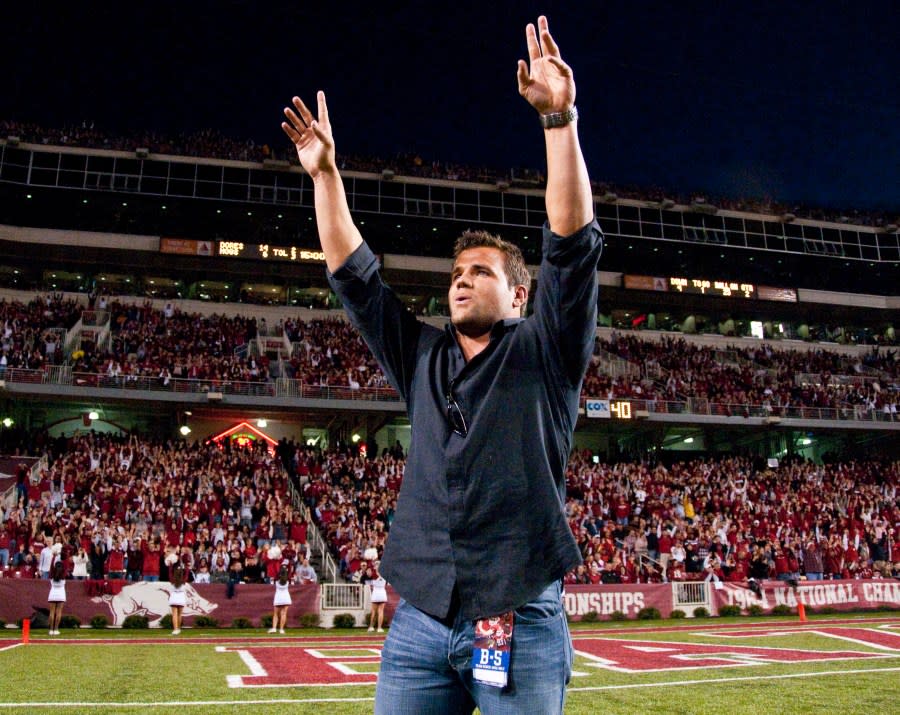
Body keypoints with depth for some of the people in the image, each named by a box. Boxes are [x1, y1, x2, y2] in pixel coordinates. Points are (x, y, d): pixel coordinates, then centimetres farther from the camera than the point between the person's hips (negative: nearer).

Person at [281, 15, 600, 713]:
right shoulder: (423, 358, 15)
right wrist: (326, 174, 12)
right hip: (419, 622, 4)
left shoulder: (543, 352, 4)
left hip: (521, 622, -3)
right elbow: (356, 278, 15)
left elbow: (573, 249, -9)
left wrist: (560, 118, -16)